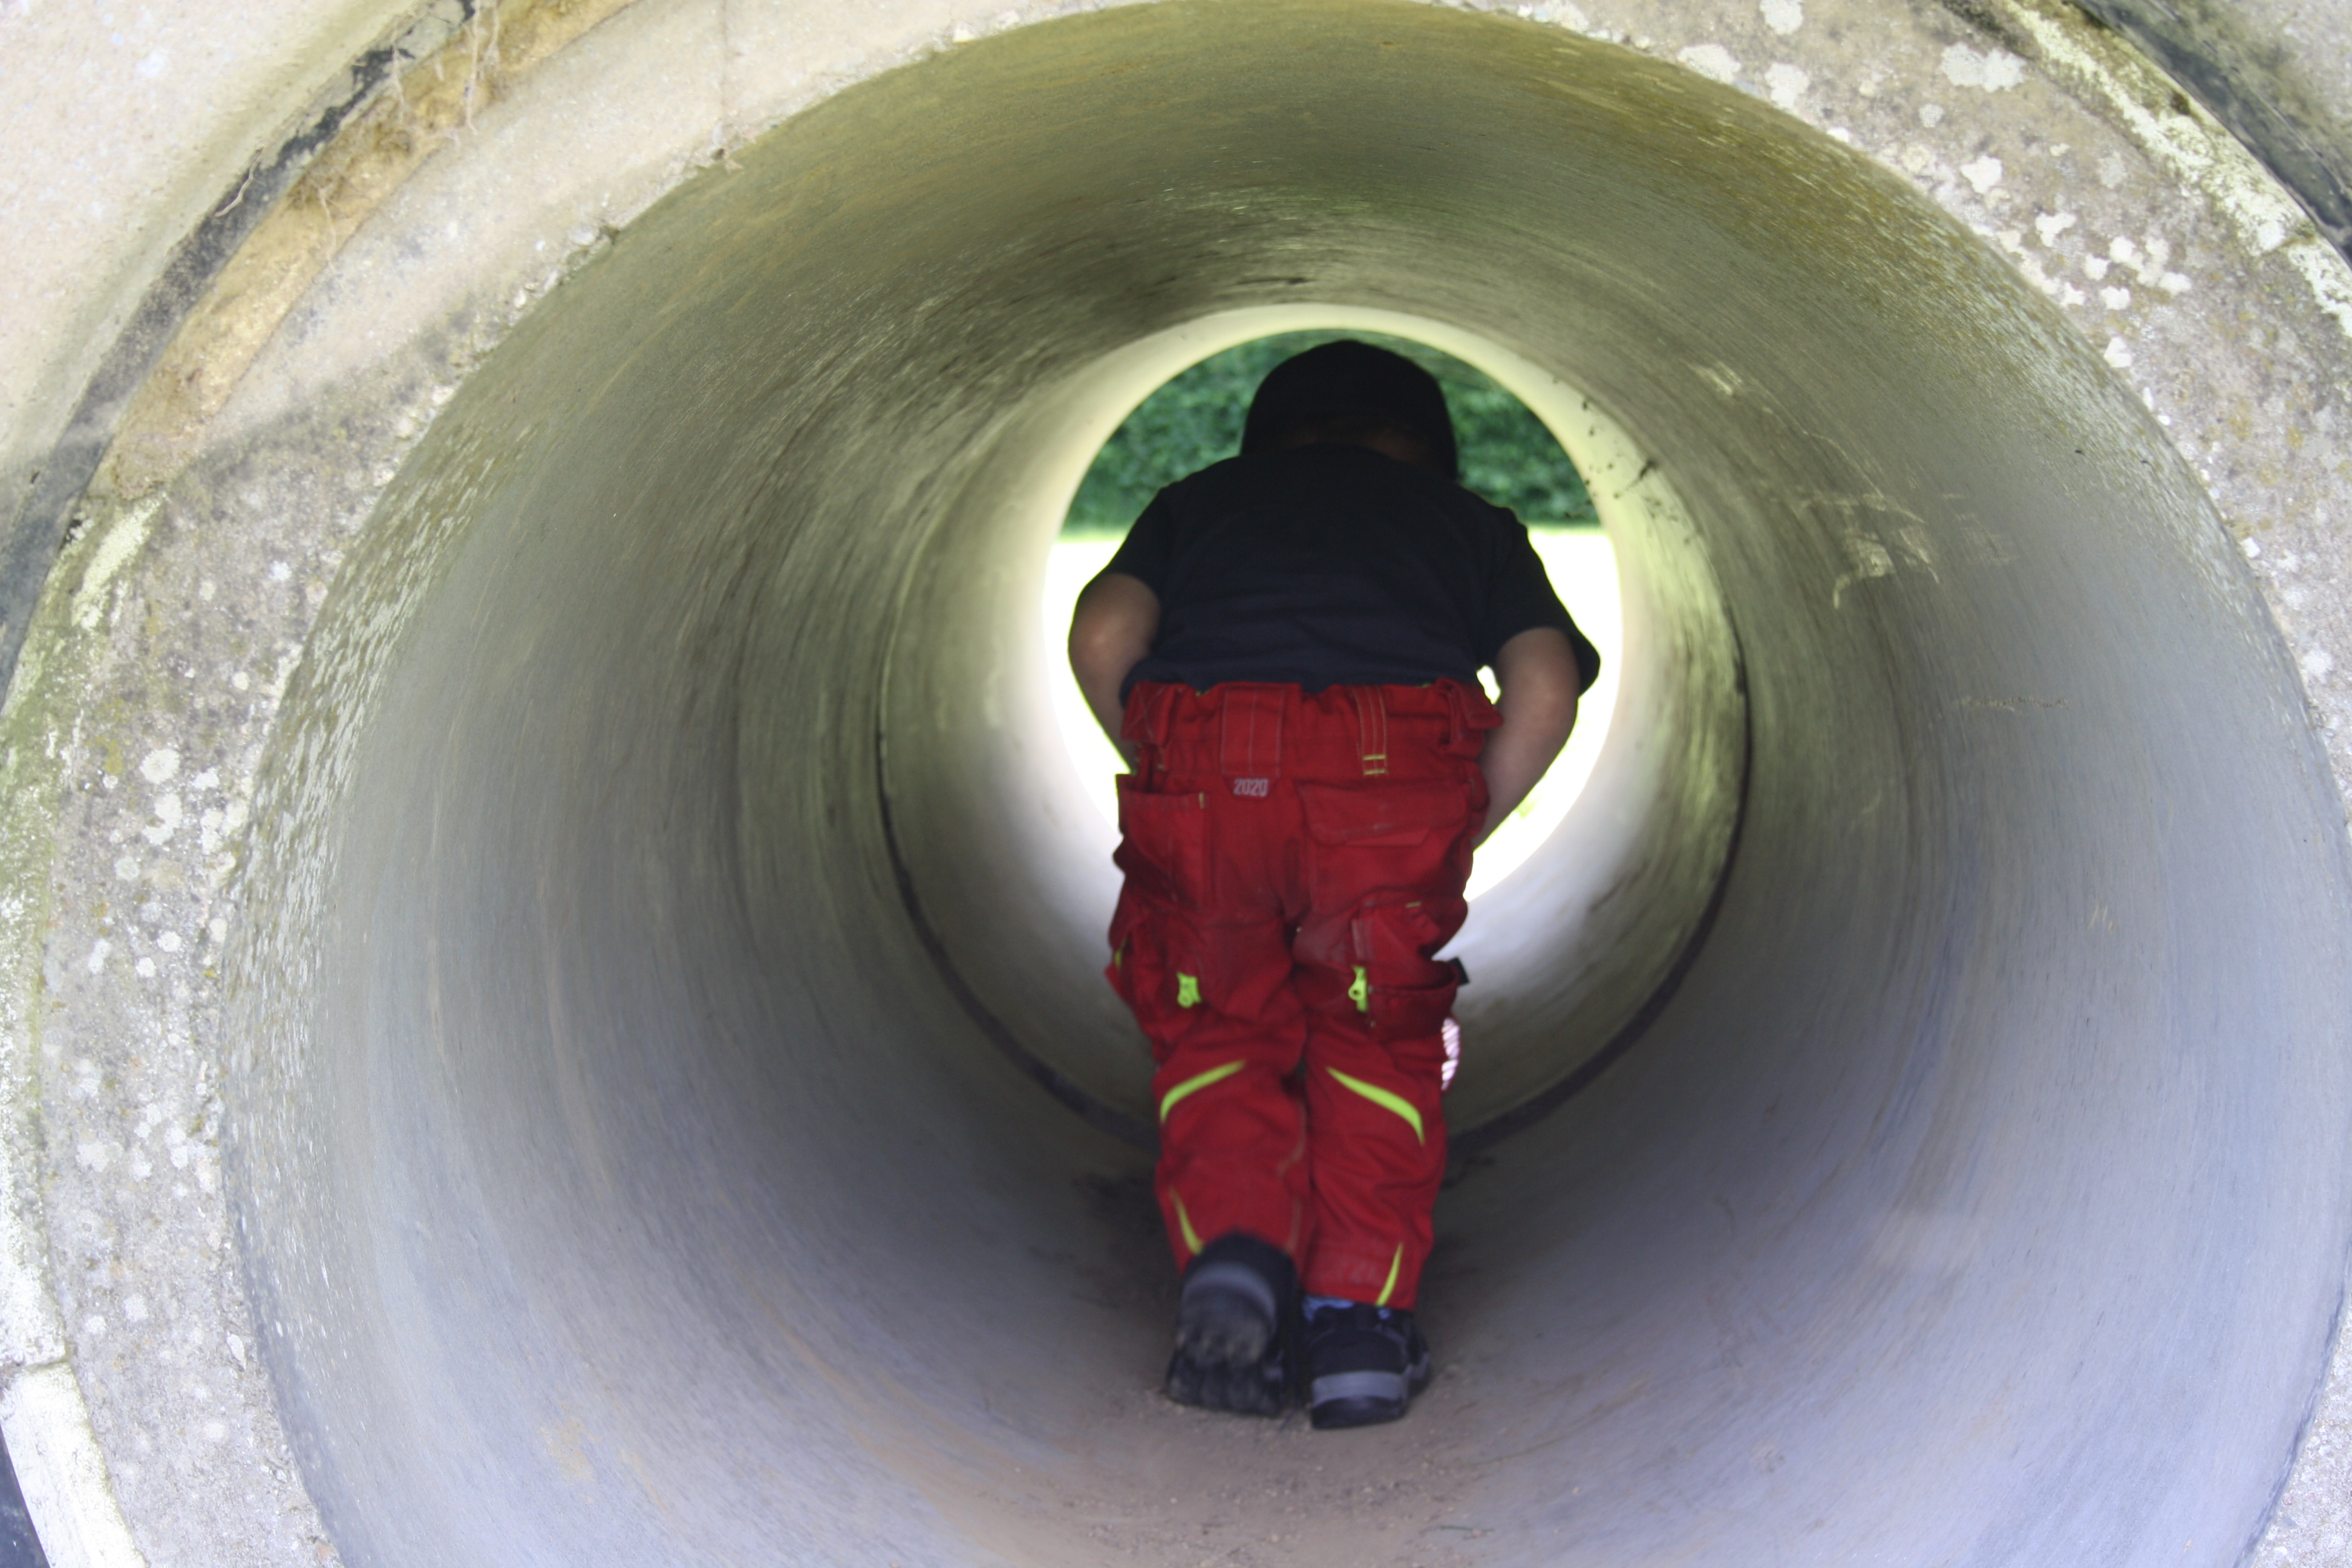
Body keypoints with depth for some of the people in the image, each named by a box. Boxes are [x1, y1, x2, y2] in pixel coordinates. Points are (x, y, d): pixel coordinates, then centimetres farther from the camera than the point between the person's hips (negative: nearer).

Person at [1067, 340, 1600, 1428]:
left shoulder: (1198, 500, 34)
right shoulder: (1471, 522, 33)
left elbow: (1102, 638, 12)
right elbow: (1544, 692, 12)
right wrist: (1453, 841, 20)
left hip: (1205, 767, 1)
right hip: (1393, 772, 0)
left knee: (1217, 1039, 21)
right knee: (1378, 1047, 20)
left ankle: (1232, 1259, -2)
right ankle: (1359, 1318, 7)